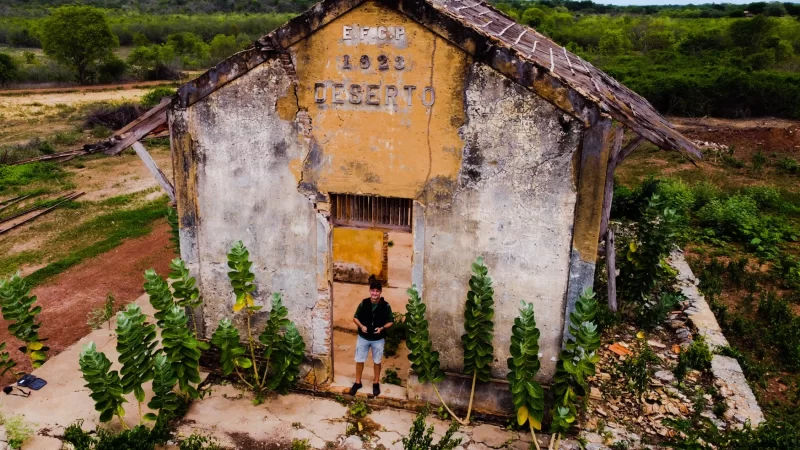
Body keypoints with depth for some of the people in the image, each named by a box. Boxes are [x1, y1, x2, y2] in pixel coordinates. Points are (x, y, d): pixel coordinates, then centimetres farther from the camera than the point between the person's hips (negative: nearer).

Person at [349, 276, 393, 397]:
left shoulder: (385, 306, -13)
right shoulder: (363, 303, -10)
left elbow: (391, 321, -3)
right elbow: (355, 318, 1)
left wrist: (382, 328, -21)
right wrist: (361, 326, -18)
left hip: (378, 339, -1)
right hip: (363, 338, 1)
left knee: (377, 361, 14)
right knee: (359, 360, 11)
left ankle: (376, 383, 32)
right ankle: (358, 382, 30)